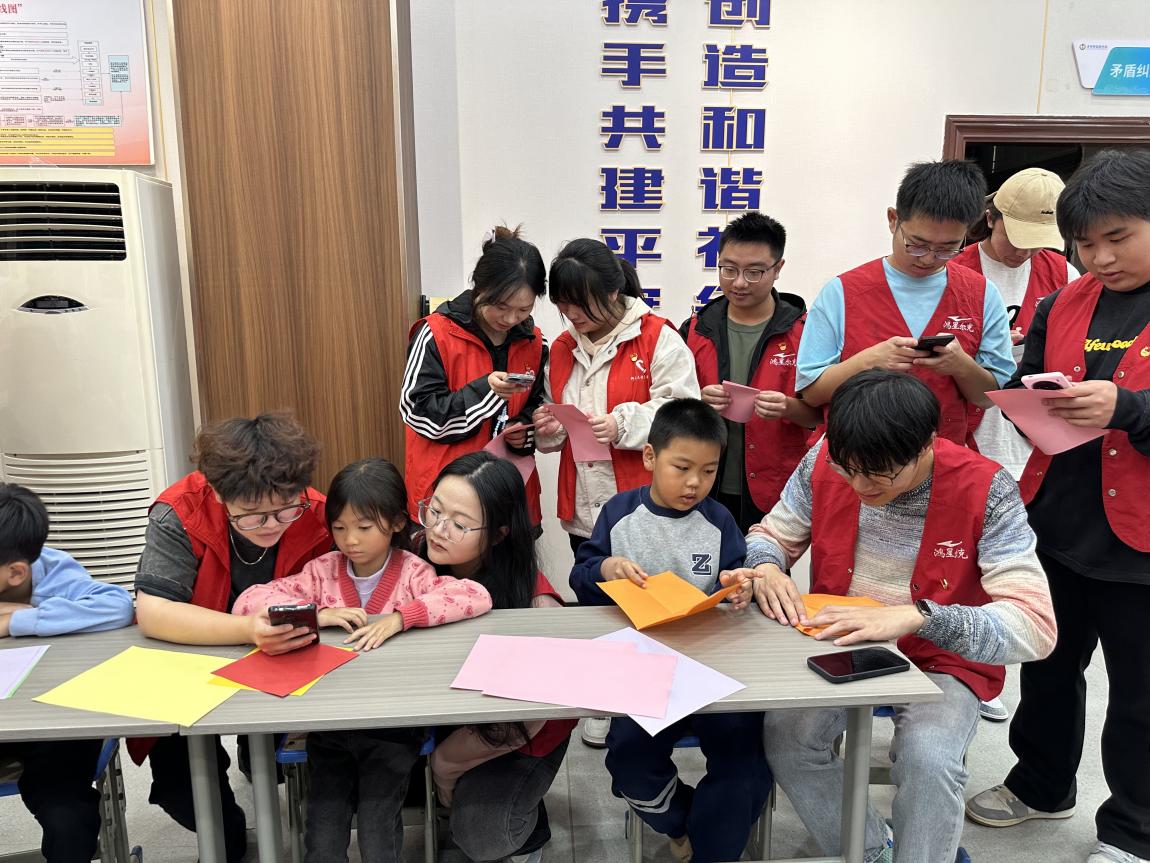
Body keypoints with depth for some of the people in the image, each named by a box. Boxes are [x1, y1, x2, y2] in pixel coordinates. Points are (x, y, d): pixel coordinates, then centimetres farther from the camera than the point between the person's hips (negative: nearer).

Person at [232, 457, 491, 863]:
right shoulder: (321, 572, 2)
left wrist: (400, 618, -26)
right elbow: (246, 602, -2)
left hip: (393, 722, -2)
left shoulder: (412, 573, -5)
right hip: (328, 723, 2)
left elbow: (477, 597, -19)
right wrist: (315, 615, -17)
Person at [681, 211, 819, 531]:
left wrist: (788, 407, -22)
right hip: (707, 491, 2)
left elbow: (820, 414, -2)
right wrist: (699, 401, -15)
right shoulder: (695, 330, 5)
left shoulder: (803, 331, -3)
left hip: (776, 493, -2)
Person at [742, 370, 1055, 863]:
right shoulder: (825, 463, -11)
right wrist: (766, 569, -20)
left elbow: (1035, 625, -25)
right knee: (784, 735, -22)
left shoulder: (985, 491, -19)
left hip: (942, 661, -3)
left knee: (927, 757, -31)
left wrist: (916, 616, -37)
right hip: (839, 647, 3)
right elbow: (770, 536, 4)